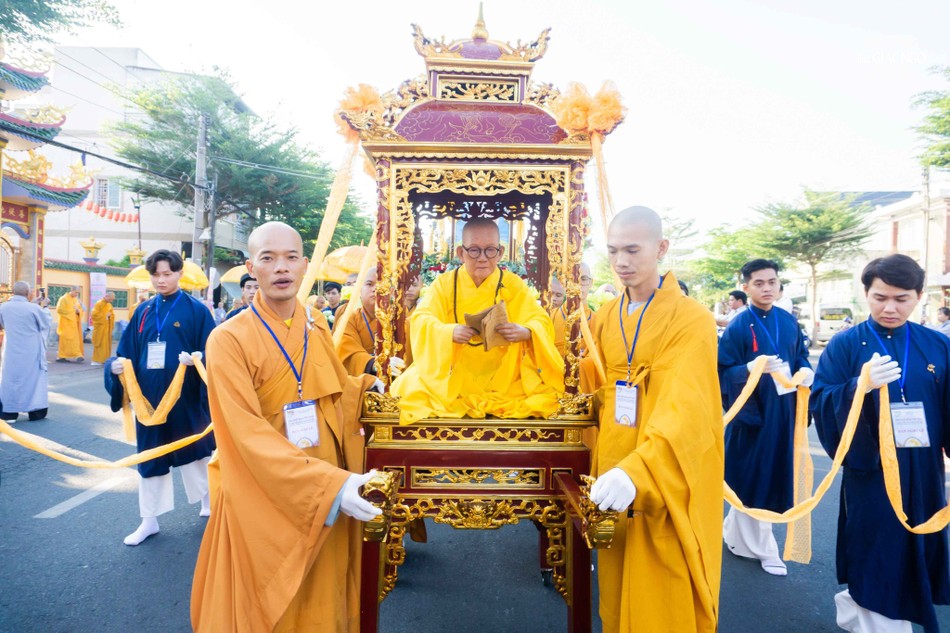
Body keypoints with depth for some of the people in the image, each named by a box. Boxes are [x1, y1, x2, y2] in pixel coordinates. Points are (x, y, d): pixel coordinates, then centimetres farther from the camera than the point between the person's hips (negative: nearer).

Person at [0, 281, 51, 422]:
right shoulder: (34, 308, -15)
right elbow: (48, 322, 2)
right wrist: (44, 306, 17)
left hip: (12, 353, 3)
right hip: (32, 353, -3)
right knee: (34, 379, 7)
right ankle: (36, 412, 11)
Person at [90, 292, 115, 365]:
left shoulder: (109, 305, 11)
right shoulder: (99, 304, -9)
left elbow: (112, 314, 18)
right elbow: (94, 314, -16)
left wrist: (112, 325, 6)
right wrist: (105, 315, -16)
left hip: (107, 327, 7)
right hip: (100, 327, -7)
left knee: (107, 343, 8)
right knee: (99, 343, -5)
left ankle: (104, 359, 15)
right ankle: (96, 360, 0)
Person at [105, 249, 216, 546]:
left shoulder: (196, 310, -5)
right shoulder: (143, 312, 8)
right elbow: (127, 352, 9)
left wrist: (195, 360, -29)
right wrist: (116, 365, -12)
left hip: (185, 396, -4)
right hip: (149, 395, 4)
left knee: (194, 450, 10)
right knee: (150, 455, 11)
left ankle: (209, 502, 33)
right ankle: (150, 519, 24)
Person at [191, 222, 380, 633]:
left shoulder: (317, 325, 2)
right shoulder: (229, 339, -16)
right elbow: (250, 434, -23)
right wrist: (330, 484, -31)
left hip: (328, 489, 5)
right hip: (264, 498, -4)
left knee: (321, 600, 19)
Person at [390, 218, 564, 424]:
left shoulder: (513, 284, -2)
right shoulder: (444, 283, -3)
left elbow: (541, 321, -9)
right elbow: (420, 321, -15)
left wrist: (526, 332, -34)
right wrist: (449, 332, -37)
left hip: (503, 375, 1)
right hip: (452, 375, 0)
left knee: (544, 395, -21)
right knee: (412, 390, -24)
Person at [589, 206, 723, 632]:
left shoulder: (692, 320, -14)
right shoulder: (605, 318, 5)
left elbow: (686, 411, -26)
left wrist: (638, 470, -39)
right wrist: (604, 464, 6)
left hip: (667, 482, -5)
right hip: (612, 475, 5)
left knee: (663, 598, 9)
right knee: (617, 589, 18)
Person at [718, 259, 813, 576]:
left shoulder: (789, 322, 5)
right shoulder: (738, 326, -12)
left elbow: (801, 356, 16)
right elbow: (722, 372, -13)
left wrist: (806, 372, -5)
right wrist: (751, 368, -31)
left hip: (783, 411, 6)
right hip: (752, 412, -6)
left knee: (774, 475, 15)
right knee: (753, 478, 3)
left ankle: (736, 533, 35)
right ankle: (762, 548, 22)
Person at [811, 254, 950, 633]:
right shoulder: (845, 345, -6)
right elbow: (819, 405, -13)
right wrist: (860, 386, -29)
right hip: (869, 475, -4)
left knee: (914, 557, 16)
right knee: (878, 566, 4)